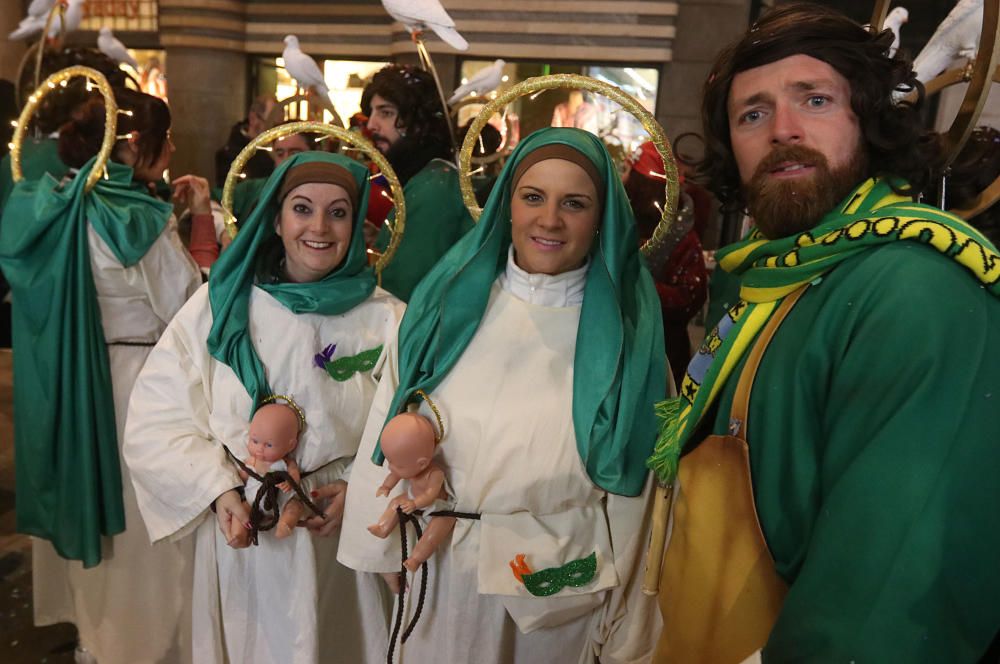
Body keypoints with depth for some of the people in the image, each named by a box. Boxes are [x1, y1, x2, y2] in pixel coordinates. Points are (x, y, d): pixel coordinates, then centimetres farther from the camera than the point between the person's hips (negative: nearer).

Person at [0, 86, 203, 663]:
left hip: (68, 378, 8)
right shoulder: (138, 218, -20)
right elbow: (192, 311, -17)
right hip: (134, 381, -8)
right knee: (138, 518, 8)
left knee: (87, 499, 23)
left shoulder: (53, 207, 2)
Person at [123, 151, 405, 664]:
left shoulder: (387, 320, -5)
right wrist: (215, 489, -19)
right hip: (241, 531, 0)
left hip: (344, 532, 0)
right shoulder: (221, 304, -5)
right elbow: (156, 421, -6)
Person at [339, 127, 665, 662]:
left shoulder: (629, 330, -9)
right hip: (444, 574, 2)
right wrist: (388, 548, 1)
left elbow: (637, 483, -6)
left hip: (561, 588, -1)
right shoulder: (450, 300, -6)